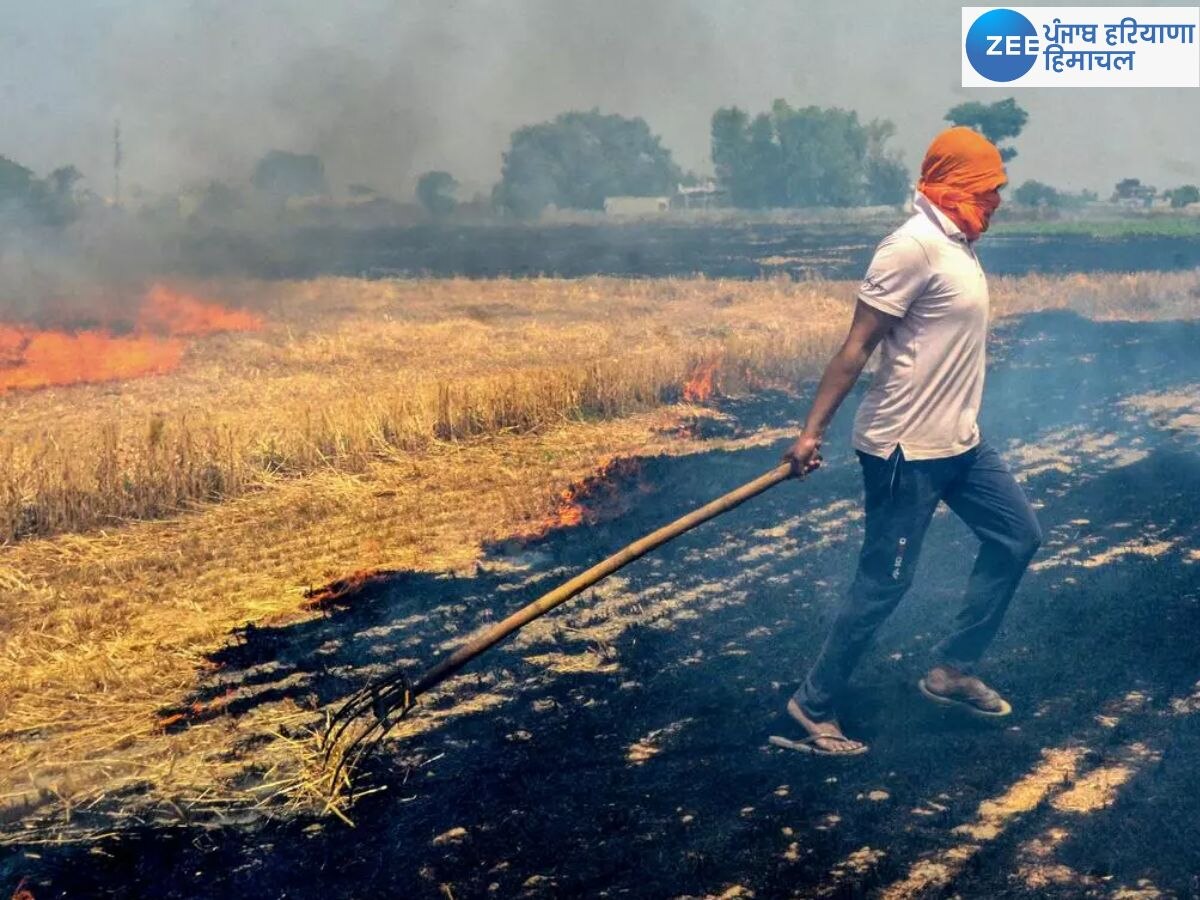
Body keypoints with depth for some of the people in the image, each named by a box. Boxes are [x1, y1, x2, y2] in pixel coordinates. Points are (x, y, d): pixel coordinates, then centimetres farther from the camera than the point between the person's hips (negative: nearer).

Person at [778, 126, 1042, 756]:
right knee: (883, 584, -3)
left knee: (1017, 536, 16)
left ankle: (951, 669, 25)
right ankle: (813, 706, 13)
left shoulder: (956, 247, 10)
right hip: (907, 450, -10)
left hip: (959, 442, 10)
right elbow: (856, 347, -19)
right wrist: (812, 432, -20)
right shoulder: (914, 247, -18)